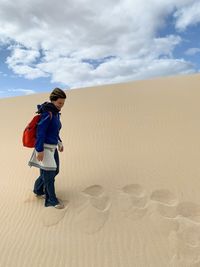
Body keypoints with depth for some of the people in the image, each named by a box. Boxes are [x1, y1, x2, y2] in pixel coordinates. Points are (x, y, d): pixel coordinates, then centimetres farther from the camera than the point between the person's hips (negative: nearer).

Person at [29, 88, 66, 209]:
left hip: (52, 147, 10)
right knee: (49, 174, 0)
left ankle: (38, 190, 37)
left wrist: (60, 143, 22)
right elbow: (40, 132, -21)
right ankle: (52, 199, 16)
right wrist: (39, 150, -22)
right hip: (45, 147, -9)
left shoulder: (55, 113, 9)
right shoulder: (47, 113, -19)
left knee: (55, 171, 16)